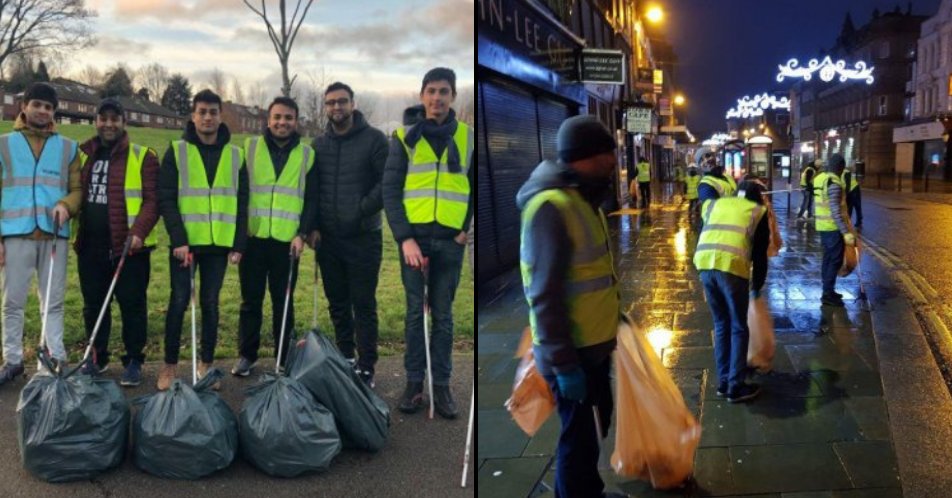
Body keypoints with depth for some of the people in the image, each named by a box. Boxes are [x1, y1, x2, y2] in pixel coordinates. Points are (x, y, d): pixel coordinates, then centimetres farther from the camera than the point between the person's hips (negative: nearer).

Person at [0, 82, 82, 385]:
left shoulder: (68, 148, 12)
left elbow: (77, 188, 10)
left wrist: (66, 205, -13)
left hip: (54, 235, 1)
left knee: (54, 302, 6)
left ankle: (56, 359, 12)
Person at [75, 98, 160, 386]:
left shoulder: (142, 157, -2)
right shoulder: (84, 155, 14)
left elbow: (152, 200, -8)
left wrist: (139, 231, -20)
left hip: (129, 247, -5)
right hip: (90, 246, 5)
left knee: (132, 305, 2)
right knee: (93, 305, 13)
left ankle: (134, 362, 14)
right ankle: (97, 358, 27)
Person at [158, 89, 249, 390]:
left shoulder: (235, 155, 7)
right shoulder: (177, 151, 0)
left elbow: (241, 203, 7)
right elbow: (166, 199, -5)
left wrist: (239, 244, 1)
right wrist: (178, 239, -14)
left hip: (219, 243, 2)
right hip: (184, 242, -2)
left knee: (210, 303, 8)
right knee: (179, 301, 1)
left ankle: (207, 364, 18)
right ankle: (170, 366, 13)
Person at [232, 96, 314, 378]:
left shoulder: (307, 154, 6)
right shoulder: (250, 148, 5)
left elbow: (312, 199, 6)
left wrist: (303, 233, -5)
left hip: (287, 240, 0)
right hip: (253, 238, 0)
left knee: (284, 301, 5)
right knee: (251, 300, 7)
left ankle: (284, 358, 16)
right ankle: (247, 355, 19)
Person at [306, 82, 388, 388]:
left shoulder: (374, 139, -4)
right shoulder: (319, 145, 11)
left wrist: (361, 211, -16)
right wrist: (314, 225, 3)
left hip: (363, 237, -5)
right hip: (328, 237, 5)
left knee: (363, 304, -1)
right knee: (337, 302, 13)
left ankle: (366, 368, 5)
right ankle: (346, 356, 27)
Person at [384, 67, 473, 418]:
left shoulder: (468, 137, 7)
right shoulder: (405, 136, 2)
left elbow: (478, 188, 12)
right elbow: (390, 189, -1)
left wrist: (468, 228, 0)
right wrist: (404, 237, -10)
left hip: (450, 239, 1)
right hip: (414, 236, -1)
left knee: (443, 314, 7)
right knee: (415, 311, 4)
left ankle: (441, 385, 14)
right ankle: (414, 383, 13)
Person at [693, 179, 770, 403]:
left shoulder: (714, 204, 29)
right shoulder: (758, 212, 19)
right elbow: (760, 255, 19)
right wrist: (757, 287, 32)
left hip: (704, 263, 4)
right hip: (732, 267, -4)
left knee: (721, 325, 19)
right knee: (739, 329, 10)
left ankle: (723, 382, 24)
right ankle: (736, 387, 12)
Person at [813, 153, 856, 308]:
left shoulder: (819, 179, 7)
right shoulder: (834, 183, -19)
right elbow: (836, 211, -24)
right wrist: (846, 232, -25)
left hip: (822, 225, 9)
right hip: (833, 227, -9)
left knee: (828, 258, 15)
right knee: (835, 260, -3)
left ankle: (828, 291, 21)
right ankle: (828, 294, -3)